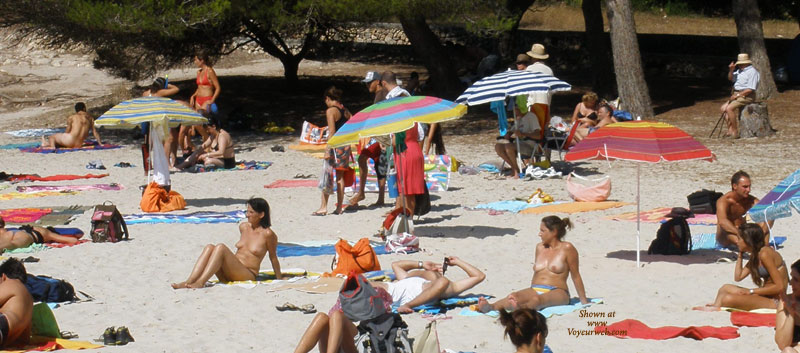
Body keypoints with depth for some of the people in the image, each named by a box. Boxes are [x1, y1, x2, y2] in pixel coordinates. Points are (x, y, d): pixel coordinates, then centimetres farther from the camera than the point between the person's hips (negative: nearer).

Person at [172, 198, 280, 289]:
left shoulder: (267, 234, -5)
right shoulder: (243, 227, 16)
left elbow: (273, 257, 5)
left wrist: (279, 278, 14)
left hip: (248, 275, -7)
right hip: (227, 276, 7)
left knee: (220, 248, -28)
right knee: (209, 247, -18)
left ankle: (200, 282, -41)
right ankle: (189, 281, -33)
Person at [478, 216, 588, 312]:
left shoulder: (567, 248, 1)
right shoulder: (540, 247, 19)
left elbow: (575, 276, 3)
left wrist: (584, 301, 5)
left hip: (557, 293, -5)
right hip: (535, 290, 5)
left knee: (537, 300, -41)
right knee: (514, 296, -29)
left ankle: (520, 308, -74)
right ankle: (489, 307, -58)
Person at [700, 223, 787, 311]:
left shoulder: (765, 254, -17)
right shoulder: (755, 255, 13)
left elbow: (779, 287, -20)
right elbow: (738, 277, 16)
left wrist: (751, 291, -16)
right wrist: (740, 254, 9)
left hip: (774, 301, -10)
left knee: (729, 299, -23)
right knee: (725, 288, 10)